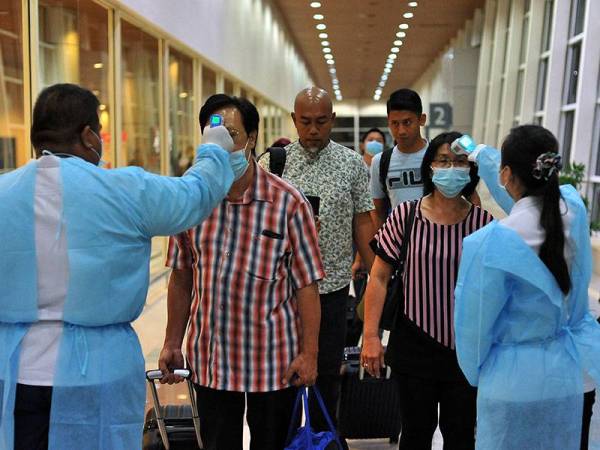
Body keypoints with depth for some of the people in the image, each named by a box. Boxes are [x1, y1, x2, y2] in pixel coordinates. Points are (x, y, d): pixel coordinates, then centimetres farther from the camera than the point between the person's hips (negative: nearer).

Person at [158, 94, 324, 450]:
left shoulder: (288, 203, -11)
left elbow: (306, 284, -9)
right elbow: (181, 278, 6)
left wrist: (309, 353, -10)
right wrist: (173, 343, 8)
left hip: (273, 359, -2)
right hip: (209, 357, 3)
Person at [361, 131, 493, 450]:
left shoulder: (483, 222, -5)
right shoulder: (405, 215, -6)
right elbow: (379, 277, -3)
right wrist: (370, 335, -5)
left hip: (466, 347, 1)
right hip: (414, 343, 0)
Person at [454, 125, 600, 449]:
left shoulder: (492, 242, -25)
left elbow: (474, 323, -15)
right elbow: (529, 200, 15)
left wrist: (475, 374, 4)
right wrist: (482, 154, 24)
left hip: (514, 382, -5)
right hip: (566, 377, 5)